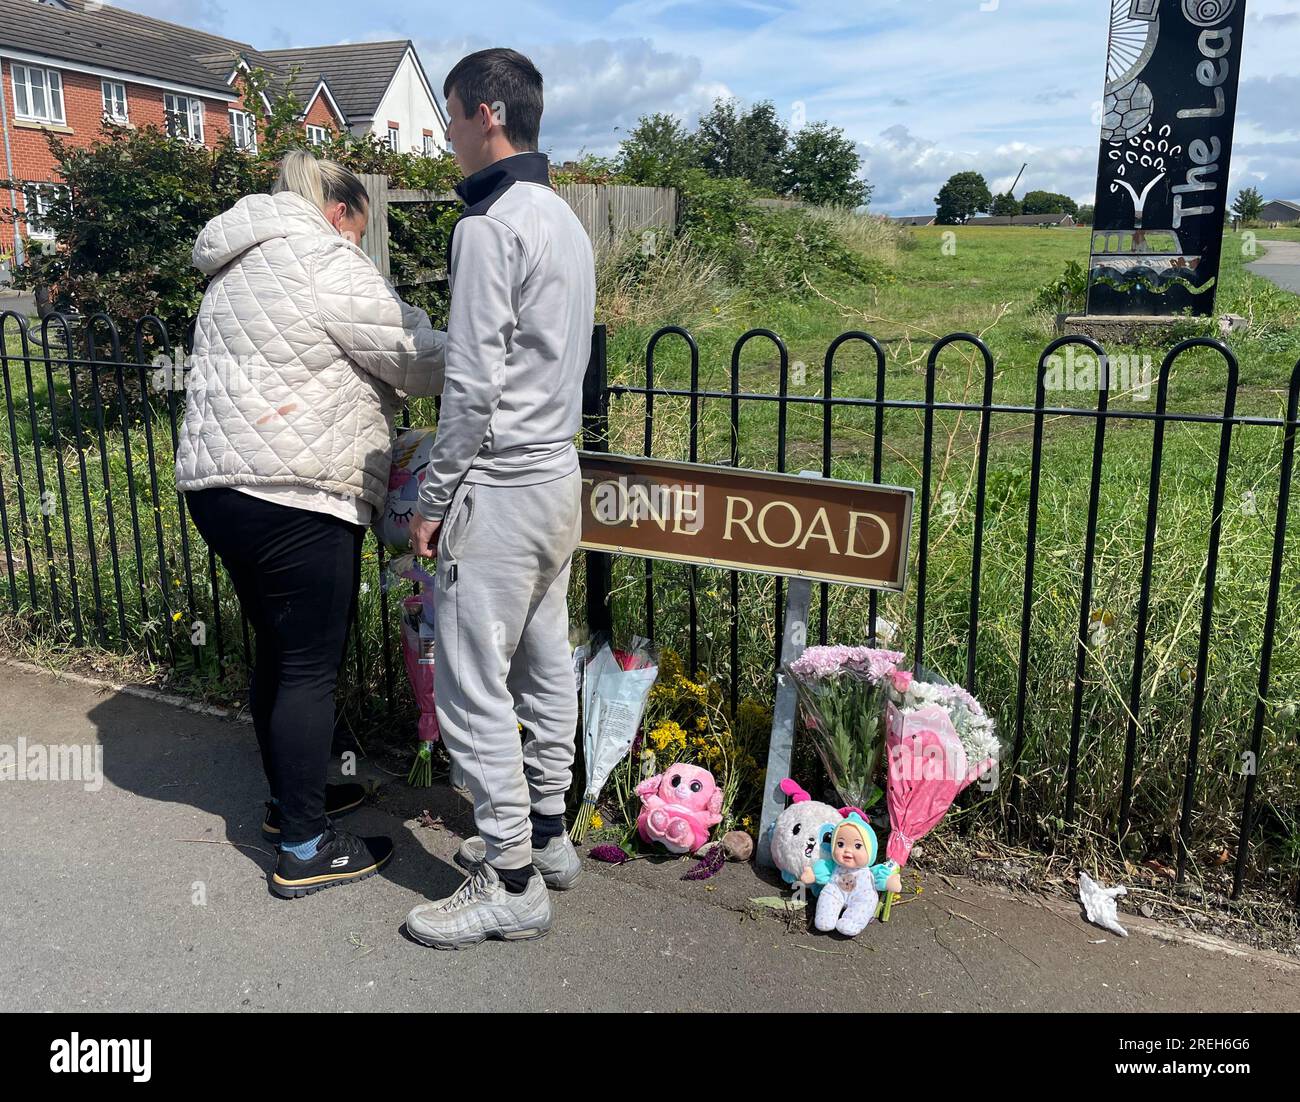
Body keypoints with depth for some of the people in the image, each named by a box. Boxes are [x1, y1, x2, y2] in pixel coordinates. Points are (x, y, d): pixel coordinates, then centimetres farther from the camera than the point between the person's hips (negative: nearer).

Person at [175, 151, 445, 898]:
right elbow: (418, 358, -8)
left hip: (219, 487, 10)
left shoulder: (243, 268, 22)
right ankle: (305, 850, 7)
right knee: (311, 667, -2)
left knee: (280, 653, 19)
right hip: (292, 496, -10)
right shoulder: (326, 262, -8)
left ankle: (293, 796, 33)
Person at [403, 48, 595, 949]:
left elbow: (473, 383, -19)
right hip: (559, 474, 10)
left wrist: (435, 496, -10)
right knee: (544, 664, 17)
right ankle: (546, 831, 31)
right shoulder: (565, 218, 14)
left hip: (499, 487, -10)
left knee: (472, 688, -2)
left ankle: (512, 884, 8)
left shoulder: (489, 225, -15)